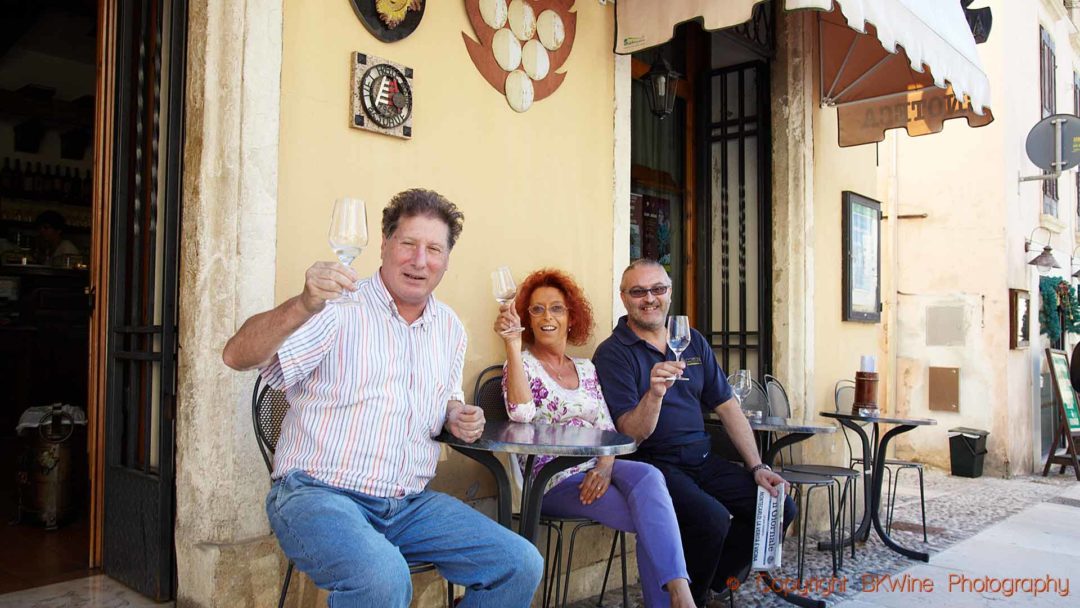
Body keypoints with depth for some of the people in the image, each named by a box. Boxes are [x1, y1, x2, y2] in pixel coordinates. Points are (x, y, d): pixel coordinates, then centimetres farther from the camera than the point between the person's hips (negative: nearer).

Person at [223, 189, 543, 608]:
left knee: (521, 565, -7)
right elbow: (237, 357, -21)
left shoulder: (450, 328, 11)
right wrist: (303, 306, -40)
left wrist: (456, 417, 2)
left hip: (409, 504, 6)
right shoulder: (339, 309, -9)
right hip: (318, 493, -6)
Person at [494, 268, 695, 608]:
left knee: (648, 477, -30)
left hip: (596, 469, 5)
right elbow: (521, 413, -22)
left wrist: (605, 465, -12)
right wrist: (512, 342, -25)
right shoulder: (522, 363, 1)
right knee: (655, 519, -26)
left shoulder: (586, 369, 17)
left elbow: (607, 427, 10)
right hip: (552, 480, -4)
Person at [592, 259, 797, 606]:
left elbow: (727, 408, 14)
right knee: (712, 518, -30)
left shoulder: (693, 342, 12)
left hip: (702, 460, 7)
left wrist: (756, 466, 5)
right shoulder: (612, 353, -7)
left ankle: (714, 580, 14)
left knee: (780, 508, -6)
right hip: (654, 465, -6)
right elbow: (632, 434, -13)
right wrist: (654, 393, -32)